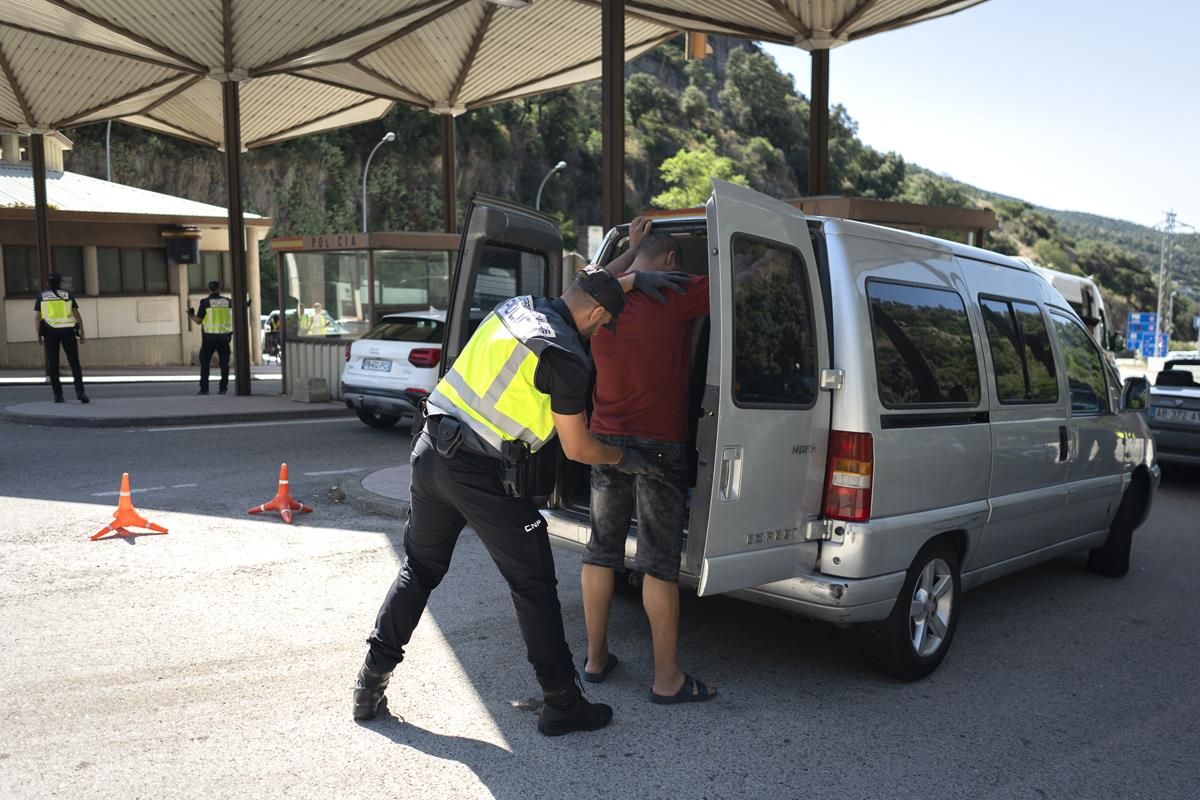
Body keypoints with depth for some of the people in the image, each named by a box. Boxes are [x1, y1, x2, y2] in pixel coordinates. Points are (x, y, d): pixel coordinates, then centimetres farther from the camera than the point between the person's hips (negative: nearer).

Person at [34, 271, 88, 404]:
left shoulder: (41, 296, 8)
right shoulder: (68, 295, 8)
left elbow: (36, 317, 1)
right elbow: (77, 315, 2)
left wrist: (38, 335, 2)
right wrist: (82, 333, 4)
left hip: (50, 331, 0)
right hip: (68, 331, 0)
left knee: (53, 364, 6)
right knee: (74, 363, 2)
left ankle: (58, 394, 2)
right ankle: (80, 390, -14)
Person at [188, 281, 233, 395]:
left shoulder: (205, 302, -4)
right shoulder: (227, 301, 3)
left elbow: (198, 321, -2)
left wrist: (191, 315, 18)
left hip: (209, 338, -2)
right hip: (224, 337, 2)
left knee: (205, 363, 5)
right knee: (224, 363, 8)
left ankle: (204, 388, -1)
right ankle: (223, 388, 2)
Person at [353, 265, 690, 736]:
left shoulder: (519, 306, 11)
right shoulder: (566, 358, -12)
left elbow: (587, 287, 33)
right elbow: (577, 450, -4)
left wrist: (634, 279, 26)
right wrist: (622, 459, 13)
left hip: (431, 450, 8)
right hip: (486, 476, -8)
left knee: (419, 569, 21)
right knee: (534, 587, 6)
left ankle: (371, 683, 26)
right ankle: (561, 703, 16)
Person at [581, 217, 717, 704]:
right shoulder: (675, 294, -11)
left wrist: (630, 250, 36)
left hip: (606, 440, 6)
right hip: (659, 445, -5)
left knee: (602, 550, 14)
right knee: (660, 561, 0)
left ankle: (595, 658, 25)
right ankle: (667, 679, 8)